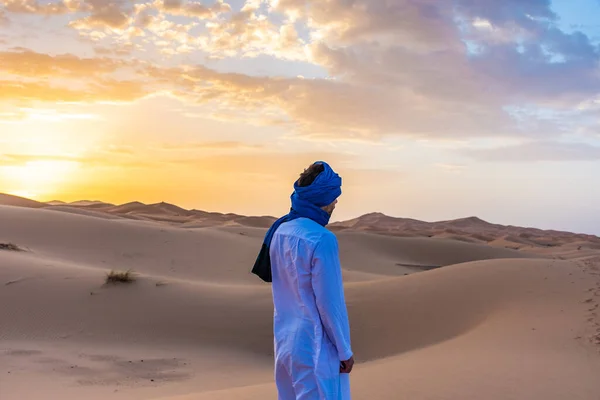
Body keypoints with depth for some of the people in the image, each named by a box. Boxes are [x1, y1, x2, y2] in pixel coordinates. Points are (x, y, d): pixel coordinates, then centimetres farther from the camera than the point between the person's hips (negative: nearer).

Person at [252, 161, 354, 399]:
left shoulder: (280, 231, 2)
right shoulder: (321, 240, -21)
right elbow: (330, 302, -18)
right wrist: (344, 350, -7)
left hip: (284, 340, 8)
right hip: (314, 346, -8)